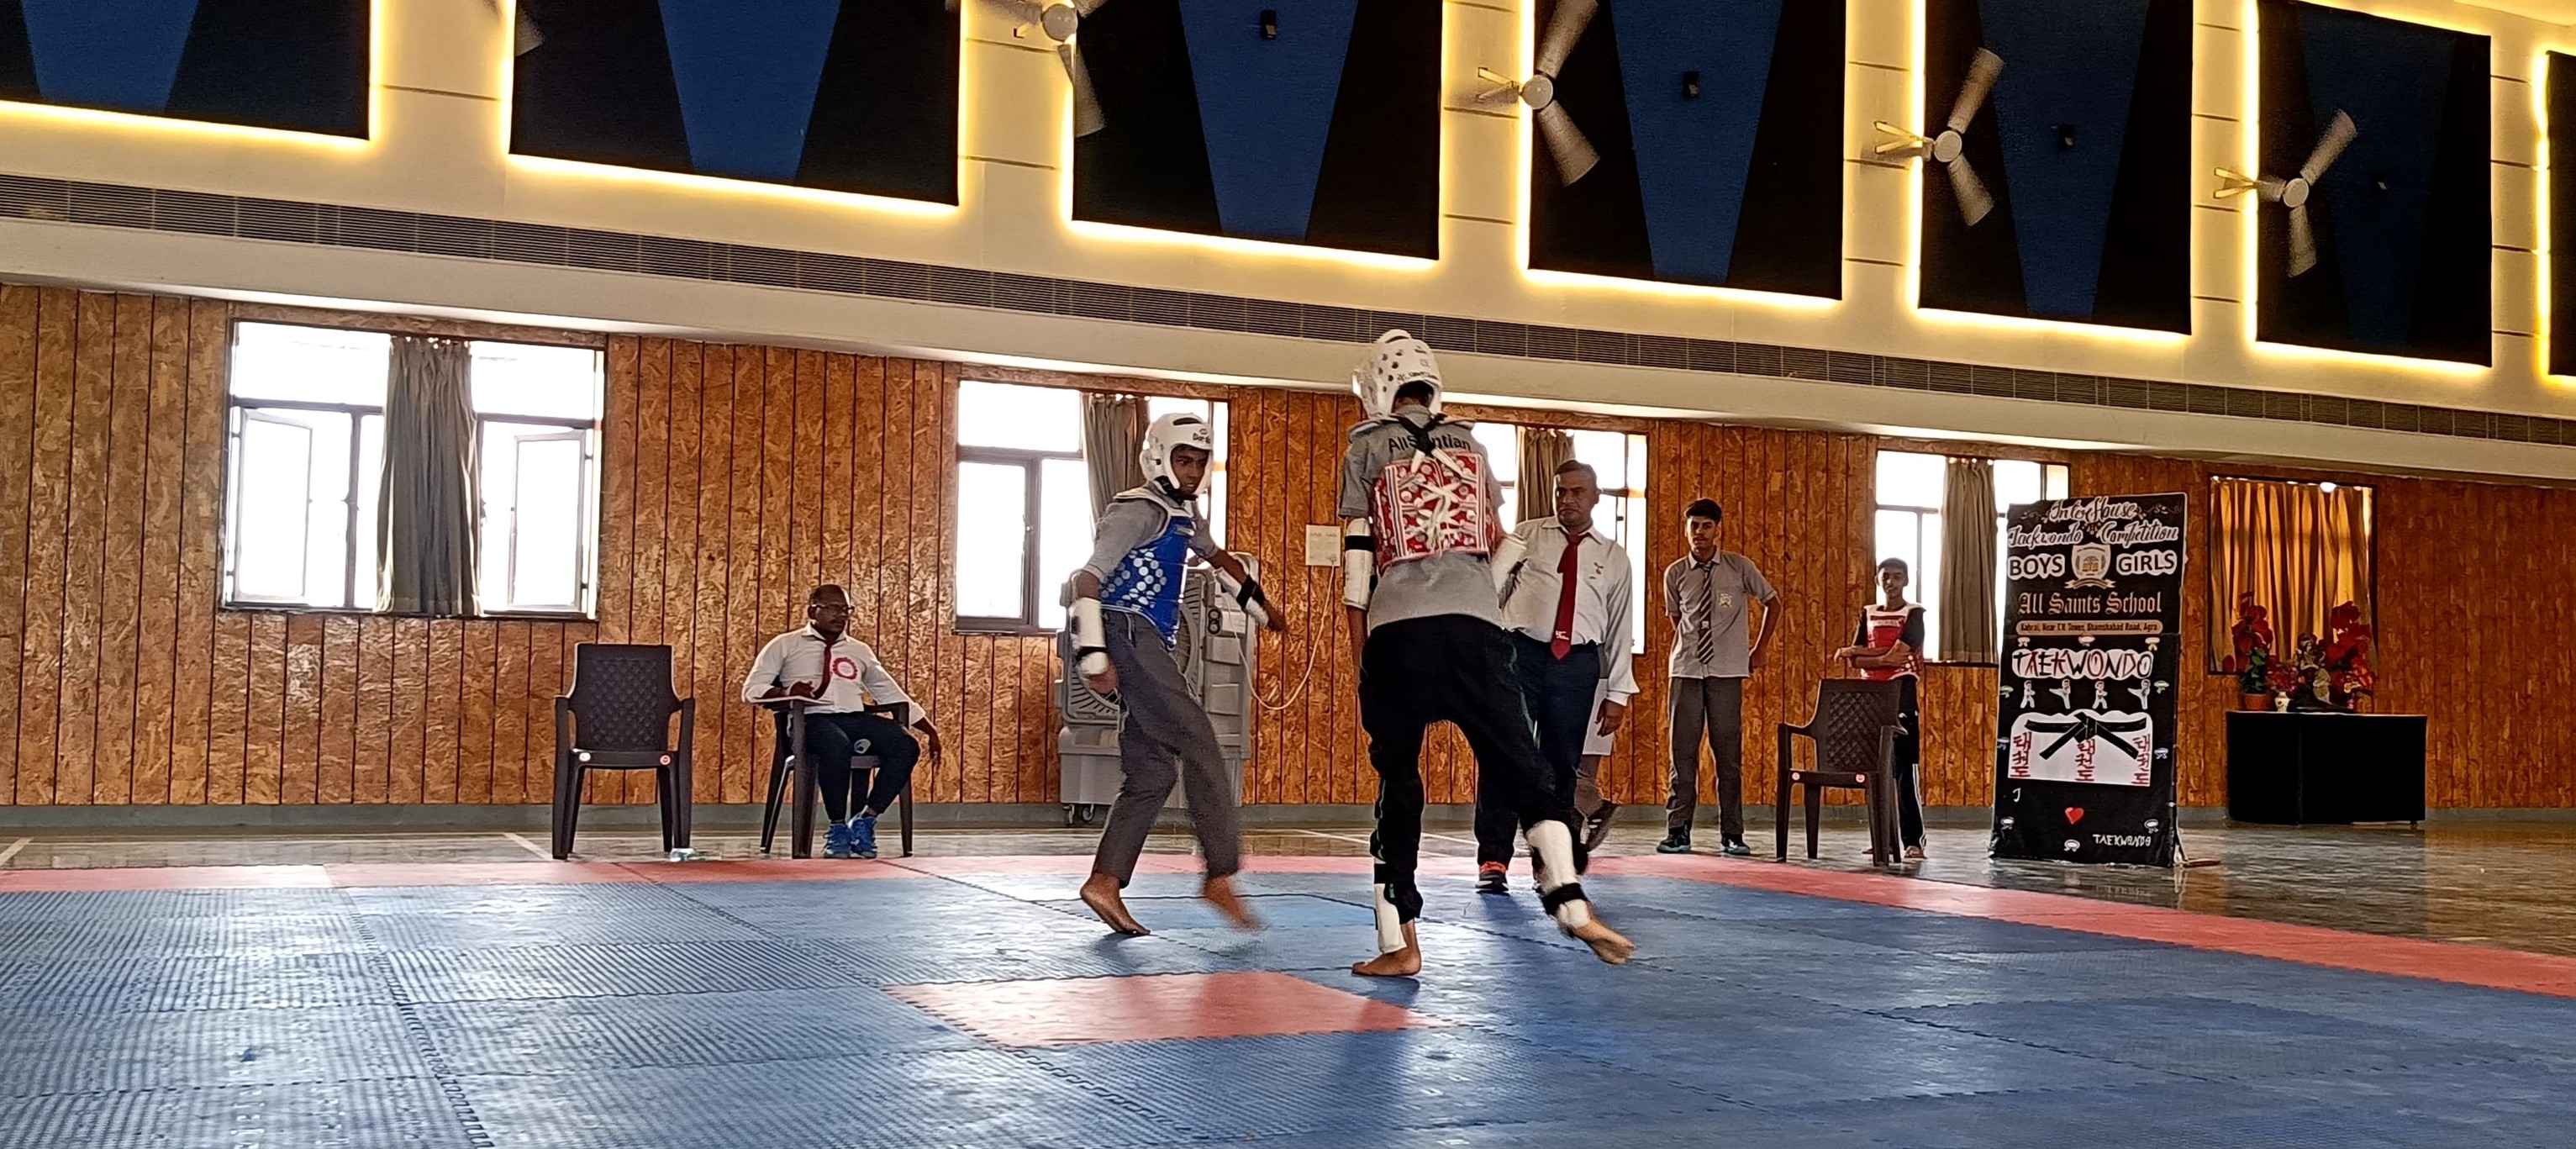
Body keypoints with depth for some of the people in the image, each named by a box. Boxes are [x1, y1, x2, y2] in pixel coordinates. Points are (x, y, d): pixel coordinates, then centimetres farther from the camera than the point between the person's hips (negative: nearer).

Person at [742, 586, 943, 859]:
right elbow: (751, 689, 7)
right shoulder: (785, 645, 14)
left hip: (856, 719, 4)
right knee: (837, 746, -40)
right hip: (811, 719, -4)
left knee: (906, 746, -24)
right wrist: (787, 692, -15)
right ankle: (837, 828, -24)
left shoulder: (860, 651, 26)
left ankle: (865, 820, -16)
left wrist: (930, 730, 17)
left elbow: (891, 693, 26)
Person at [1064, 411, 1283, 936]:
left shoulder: (1185, 513, 21)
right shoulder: (1138, 510, -7)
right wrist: (1093, 655, -25)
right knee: (1198, 744, -14)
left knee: (1152, 773, 4)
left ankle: (1105, 882, 3)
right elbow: (1087, 579, -16)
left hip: (1151, 646, 10)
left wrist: (1261, 607, 46)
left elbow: (1217, 556, 41)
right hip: (1127, 633, -10)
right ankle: (1221, 875, -16)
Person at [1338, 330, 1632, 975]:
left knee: (1397, 783, 6)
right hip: (1474, 621, 2)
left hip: (1396, 630, -1)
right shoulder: (1469, 443, 19)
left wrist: (1360, 656, 9)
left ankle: (1399, 945, 5)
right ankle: (1573, 907, -10)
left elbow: (1356, 559, 6)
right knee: (1520, 768, 4)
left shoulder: (1366, 449, 10)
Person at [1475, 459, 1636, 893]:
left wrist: (1618, 694, 9)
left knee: (1562, 765, 6)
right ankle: (1493, 860, 0)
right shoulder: (1527, 536, 9)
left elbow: (1620, 628, 13)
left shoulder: (1613, 556, 13)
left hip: (1578, 664, 2)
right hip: (1521, 652, -2)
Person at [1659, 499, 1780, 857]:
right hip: (1686, 670, 1)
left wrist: (1760, 649, 12)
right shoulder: (1675, 574, 5)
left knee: (1728, 753, 1)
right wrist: (1682, 653, 9)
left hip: (1727, 672, -1)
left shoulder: (1740, 568, 0)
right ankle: (1678, 832, 4)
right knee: (1683, 752, 0)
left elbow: (1772, 602, 13)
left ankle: (1732, 835, 6)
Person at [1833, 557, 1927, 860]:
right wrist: (1885, 657, -11)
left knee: (1904, 771, -9)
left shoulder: (1913, 613, -1)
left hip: (1901, 697, -5)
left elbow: (1898, 653, -14)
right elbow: (1853, 661, 4)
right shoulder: (1868, 614, 13)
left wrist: (1861, 652, -5)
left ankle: (1913, 841, -9)